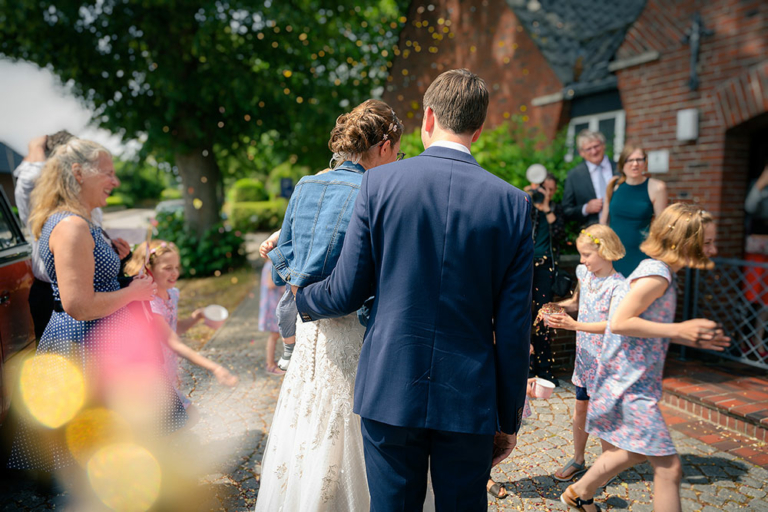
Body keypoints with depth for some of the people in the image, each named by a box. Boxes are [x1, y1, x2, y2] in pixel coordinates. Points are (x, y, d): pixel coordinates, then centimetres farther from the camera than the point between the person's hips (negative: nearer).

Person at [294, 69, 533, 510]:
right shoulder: (512, 202, -4)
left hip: (390, 391, 0)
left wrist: (302, 300, 20)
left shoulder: (380, 182, -6)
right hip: (469, 398, 1)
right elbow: (513, 326, -3)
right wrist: (509, 419, 8)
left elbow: (347, 292, -2)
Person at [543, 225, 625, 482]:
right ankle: (578, 459, 31)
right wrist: (557, 307, 0)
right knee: (580, 407, 15)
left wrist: (575, 325, -27)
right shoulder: (584, 273, 3)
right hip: (584, 354, 6)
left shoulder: (617, 285, -19)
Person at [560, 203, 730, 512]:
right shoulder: (656, 274, -20)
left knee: (637, 451, 26)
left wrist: (692, 339, 7)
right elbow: (619, 323, -25)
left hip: (635, 380, 11)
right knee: (669, 468, -4)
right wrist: (678, 330, -22)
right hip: (630, 384, -11)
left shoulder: (660, 272, 10)